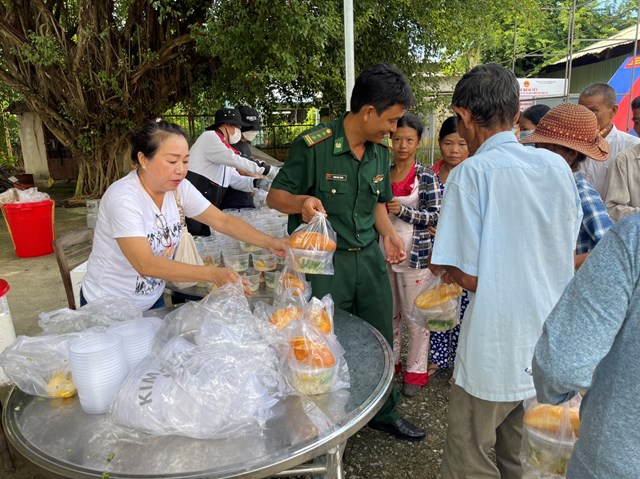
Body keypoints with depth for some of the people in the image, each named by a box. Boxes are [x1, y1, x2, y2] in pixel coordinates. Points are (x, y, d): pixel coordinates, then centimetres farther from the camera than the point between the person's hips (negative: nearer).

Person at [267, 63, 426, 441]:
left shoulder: (381, 151, 6)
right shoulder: (313, 145, -15)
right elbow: (275, 196, -9)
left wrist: (389, 235, -1)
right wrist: (301, 202, -31)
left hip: (369, 258, 6)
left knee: (380, 339, 16)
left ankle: (384, 412, 40)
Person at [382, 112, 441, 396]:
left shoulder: (426, 177, -8)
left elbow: (435, 216, -11)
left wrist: (402, 210, -21)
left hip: (415, 255, -5)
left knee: (415, 316, 6)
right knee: (390, 312, 17)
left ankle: (416, 370, 23)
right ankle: (391, 360, 35)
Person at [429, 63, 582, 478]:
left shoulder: (471, 173, -16)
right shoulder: (558, 166, 1)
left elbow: (470, 277, -17)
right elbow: (566, 253, 13)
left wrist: (442, 261, 2)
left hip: (497, 347, -6)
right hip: (554, 344, 7)